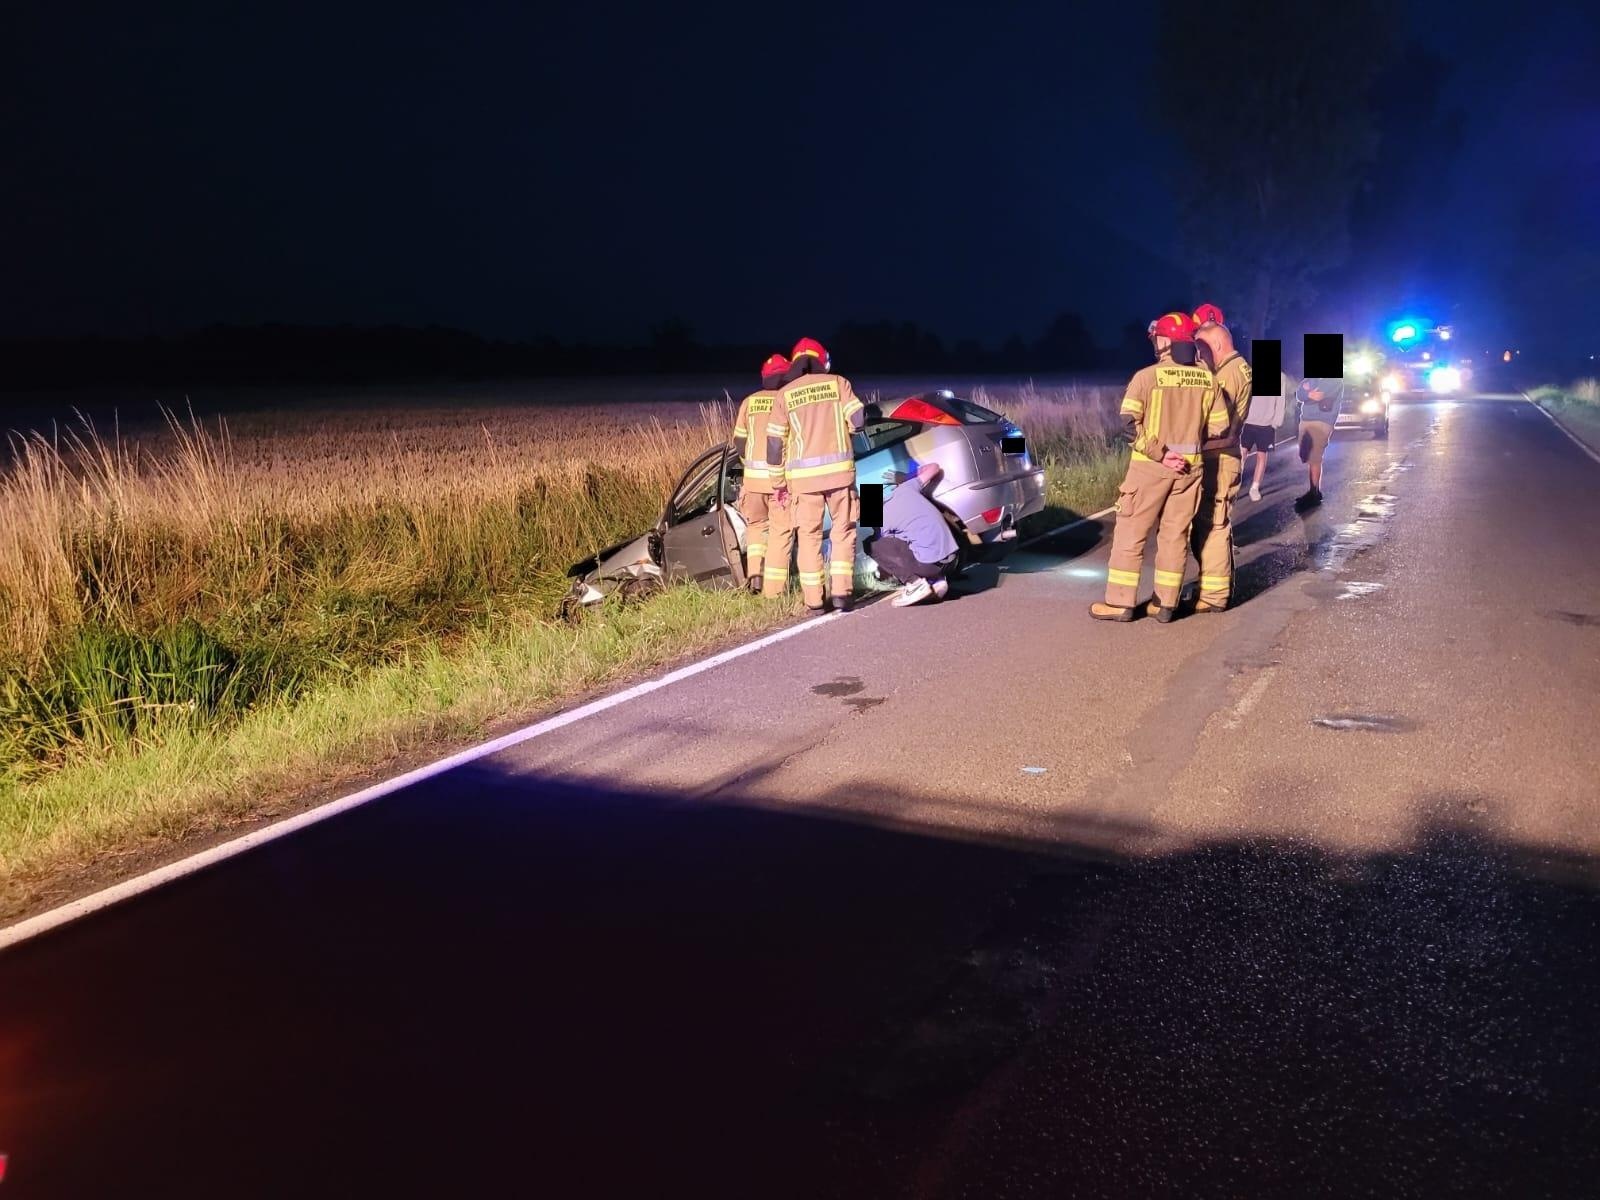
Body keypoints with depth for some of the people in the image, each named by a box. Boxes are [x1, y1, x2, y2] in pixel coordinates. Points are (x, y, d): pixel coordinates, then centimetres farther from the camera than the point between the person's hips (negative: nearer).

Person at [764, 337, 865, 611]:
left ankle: (813, 600, 4)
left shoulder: (785, 394, 6)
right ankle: (841, 592, 4)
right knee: (843, 530, 11)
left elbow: (774, 441, 4)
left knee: (809, 536, 6)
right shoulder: (838, 383, 5)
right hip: (839, 469, 0)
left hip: (803, 474, 0)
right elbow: (857, 420, -4)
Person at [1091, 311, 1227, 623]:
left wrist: (1160, 454, -14)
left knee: (1130, 534, 4)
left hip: (1151, 467, -4)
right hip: (1190, 466, 4)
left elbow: (1129, 425, -18)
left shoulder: (1147, 377, -11)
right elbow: (1220, 428, 5)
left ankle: (1120, 603, 6)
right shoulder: (1207, 379, 2)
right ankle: (1165, 604, 14)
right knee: (1175, 535, 11)